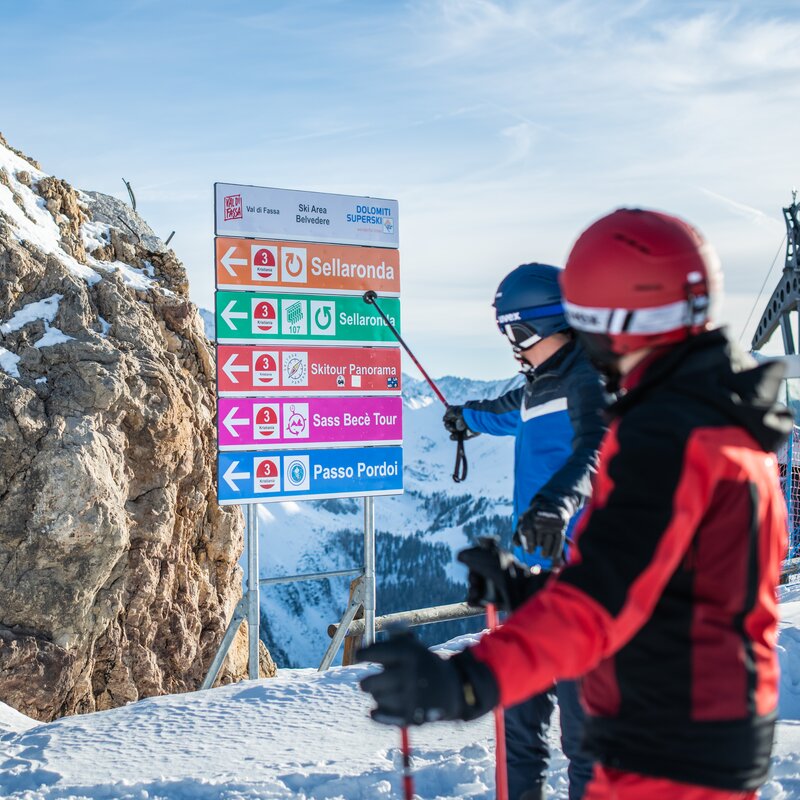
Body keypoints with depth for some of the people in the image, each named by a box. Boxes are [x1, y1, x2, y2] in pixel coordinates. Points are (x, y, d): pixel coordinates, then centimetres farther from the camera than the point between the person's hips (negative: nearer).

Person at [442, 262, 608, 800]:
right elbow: (511, 413, 41)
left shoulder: (588, 378, -12)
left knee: (583, 710, -7)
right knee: (521, 705, 15)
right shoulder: (541, 384, 17)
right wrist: (468, 417, 60)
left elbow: (595, 448, -31)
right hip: (534, 562, 9)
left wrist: (557, 502, -49)